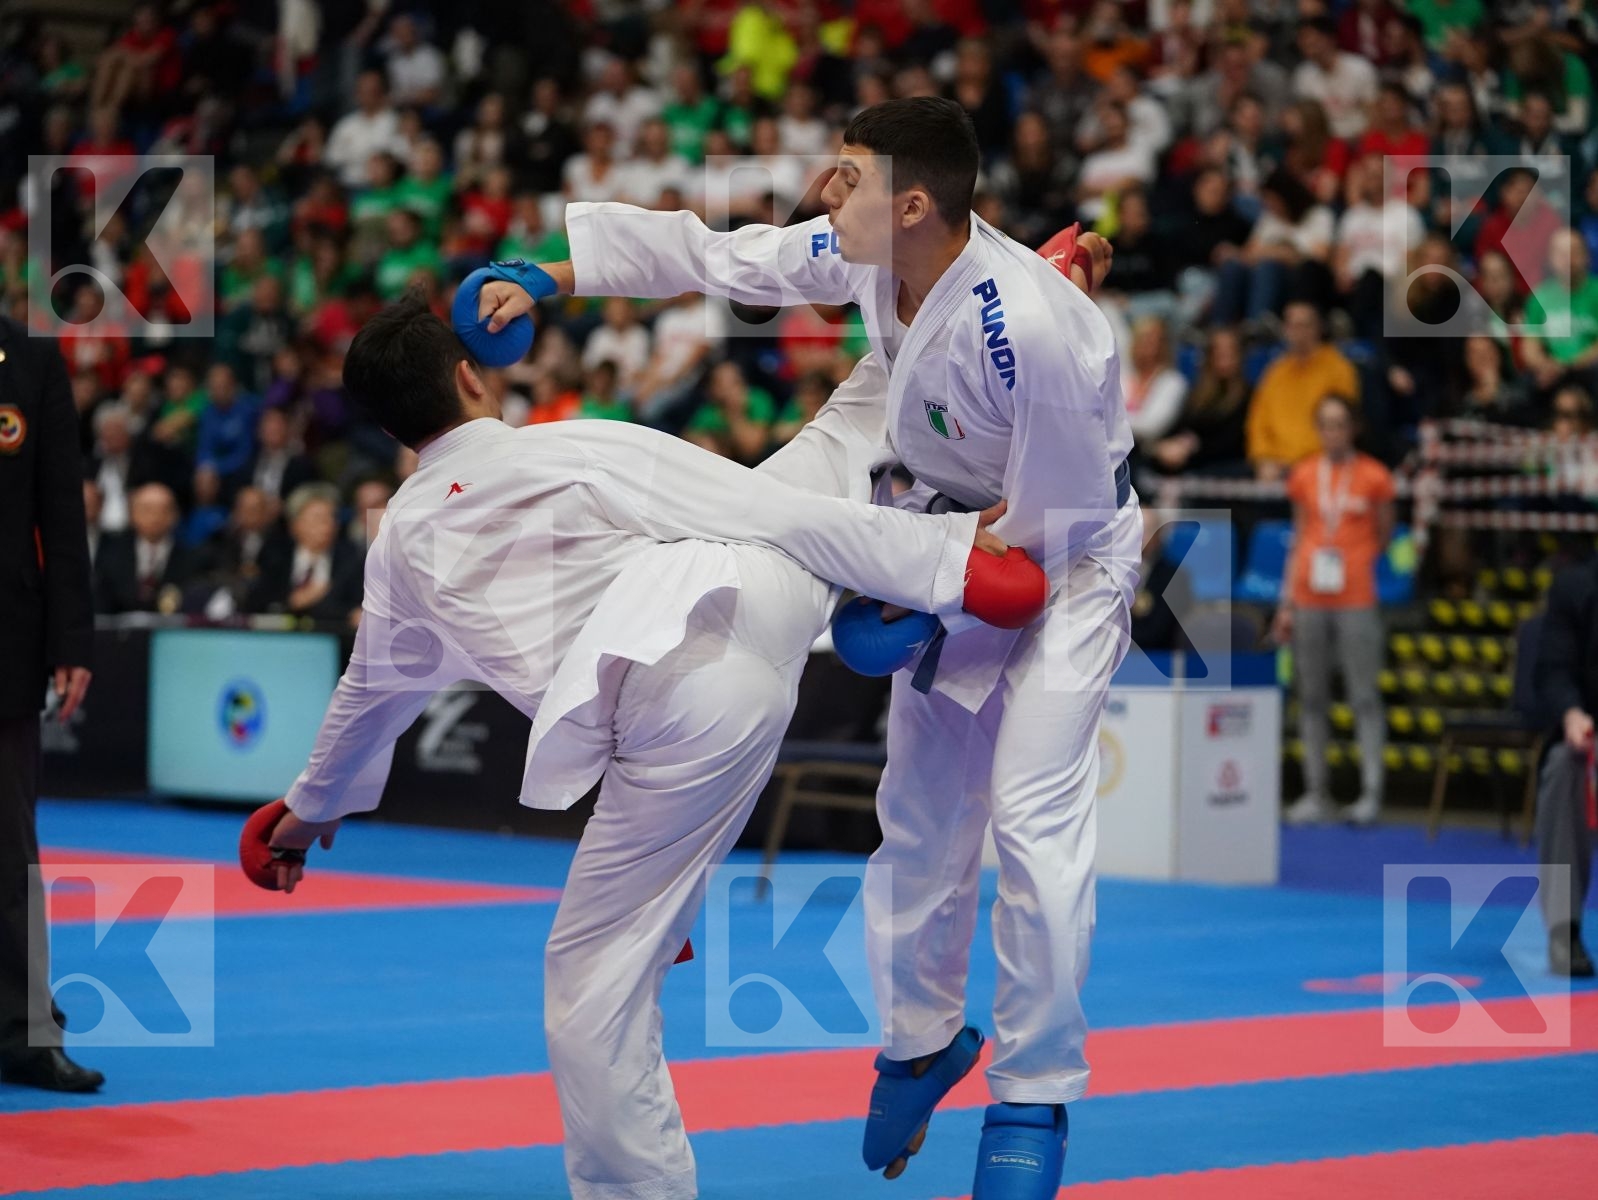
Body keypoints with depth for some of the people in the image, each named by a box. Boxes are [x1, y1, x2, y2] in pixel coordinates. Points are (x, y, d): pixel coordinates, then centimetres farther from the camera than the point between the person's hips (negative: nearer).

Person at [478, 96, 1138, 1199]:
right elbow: (716, 255, -2)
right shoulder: (866, 258, -14)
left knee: (1035, 815, -15)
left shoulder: (1029, 329, -37)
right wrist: (546, 278, -5)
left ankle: (1035, 1099, -1)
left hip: (1068, 554, -7)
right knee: (920, 811, 13)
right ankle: (926, 1036, 35)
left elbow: (1054, 519, -27)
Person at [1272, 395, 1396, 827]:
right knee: (1311, 697, 4)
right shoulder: (1304, 476, 11)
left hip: (1356, 600, -3)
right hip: (1309, 599, 3)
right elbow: (1298, 540, 14)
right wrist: (1287, 602, 11)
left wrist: (1354, 560, -6)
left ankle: (1371, 792, -4)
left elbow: (1383, 537, 9)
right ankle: (1316, 792, 9)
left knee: (1364, 696, -5)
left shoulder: (1373, 477, 2)